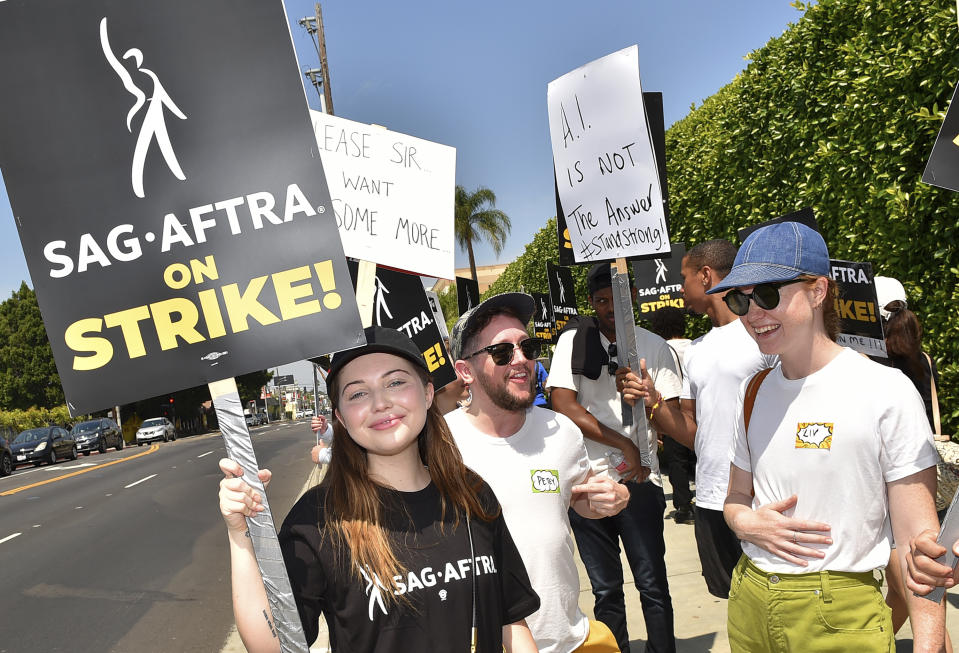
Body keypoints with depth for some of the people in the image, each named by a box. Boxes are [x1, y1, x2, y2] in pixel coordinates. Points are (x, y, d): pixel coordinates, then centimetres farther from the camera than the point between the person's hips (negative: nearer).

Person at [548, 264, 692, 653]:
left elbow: (676, 427, -1)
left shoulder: (655, 347, 3)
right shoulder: (572, 342, 2)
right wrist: (625, 445, -11)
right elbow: (564, 406, -9)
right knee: (605, 589, 11)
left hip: (640, 480, 0)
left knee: (652, 585, 2)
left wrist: (650, 399, -23)